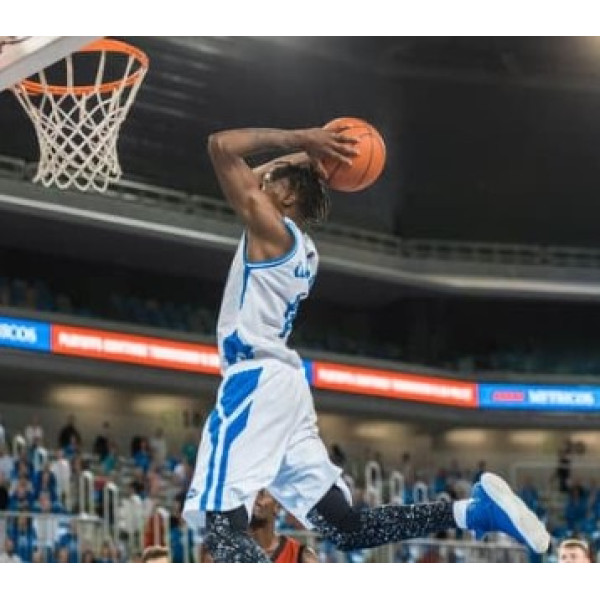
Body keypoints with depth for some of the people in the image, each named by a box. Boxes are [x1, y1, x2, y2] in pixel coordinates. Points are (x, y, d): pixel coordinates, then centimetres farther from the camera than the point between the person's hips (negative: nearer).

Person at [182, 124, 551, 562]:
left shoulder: (270, 227, -6)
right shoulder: (302, 249, 20)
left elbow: (221, 145, -10)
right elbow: (252, 180, 35)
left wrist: (298, 140, -6)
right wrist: (303, 155, 23)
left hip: (257, 382, -9)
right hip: (282, 385, 9)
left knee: (222, 525, -18)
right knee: (345, 526, 8)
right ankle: (475, 510, 0)